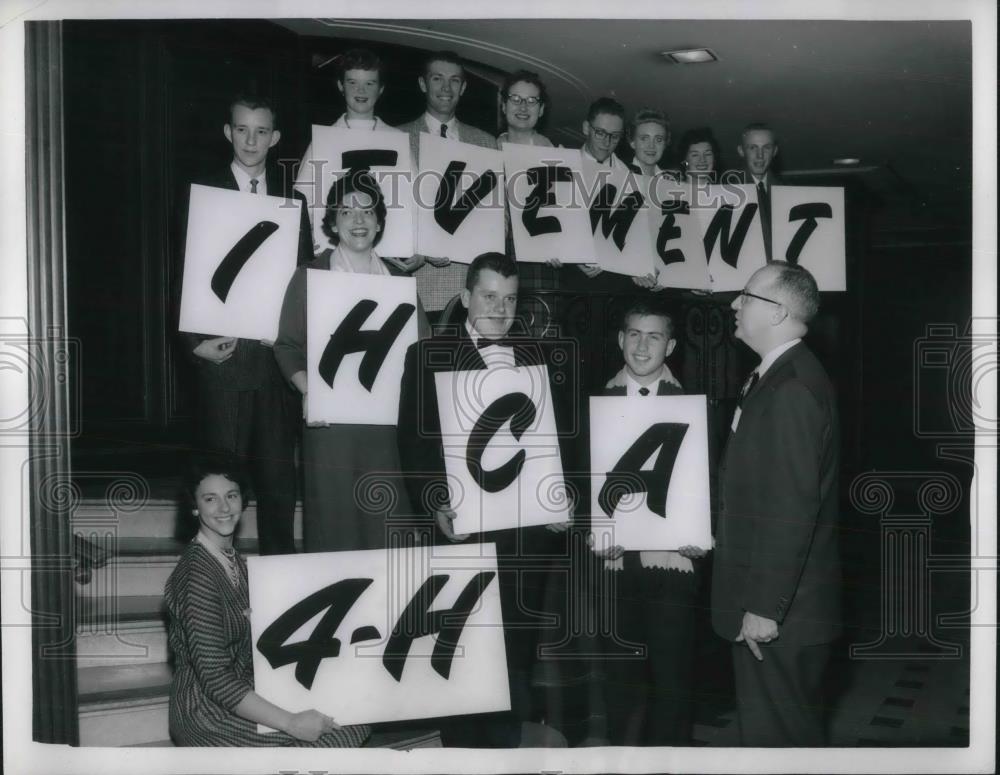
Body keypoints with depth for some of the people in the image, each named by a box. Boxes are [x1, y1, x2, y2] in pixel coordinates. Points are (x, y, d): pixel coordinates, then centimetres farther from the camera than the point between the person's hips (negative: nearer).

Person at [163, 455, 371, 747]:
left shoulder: (234, 559, 7)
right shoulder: (198, 575, -22)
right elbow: (216, 680, -25)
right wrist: (291, 722, -27)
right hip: (206, 710, -8)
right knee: (336, 735, -14)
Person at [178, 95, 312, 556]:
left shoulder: (291, 200, 11)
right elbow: (185, 276, 2)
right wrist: (196, 342, -9)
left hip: (278, 357, 2)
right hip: (223, 356, -2)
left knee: (278, 473, 6)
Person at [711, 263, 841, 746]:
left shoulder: (793, 389, -20)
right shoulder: (775, 378, 12)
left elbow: (792, 509, -24)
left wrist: (765, 608, -22)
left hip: (778, 612, -10)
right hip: (766, 599, 10)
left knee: (775, 731, 1)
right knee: (789, 722, 20)